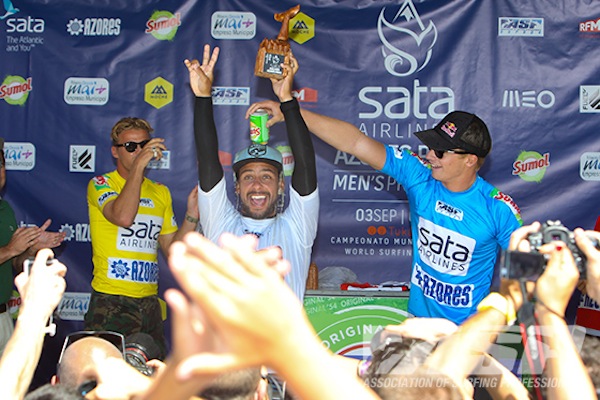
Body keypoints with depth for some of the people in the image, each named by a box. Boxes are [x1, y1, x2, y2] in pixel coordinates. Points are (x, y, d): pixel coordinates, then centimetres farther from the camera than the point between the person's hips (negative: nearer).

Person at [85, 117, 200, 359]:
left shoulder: (161, 193, 15)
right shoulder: (101, 184, -1)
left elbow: (171, 248, 15)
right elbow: (123, 216, -23)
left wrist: (192, 215, 1)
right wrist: (138, 165, -19)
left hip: (149, 302, 5)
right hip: (111, 302, -5)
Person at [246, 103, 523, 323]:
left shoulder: (499, 209, -16)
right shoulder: (419, 176, -10)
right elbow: (356, 142, -14)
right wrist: (289, 112, -16)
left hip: (468, 328, -3)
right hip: (419, 317, 3)